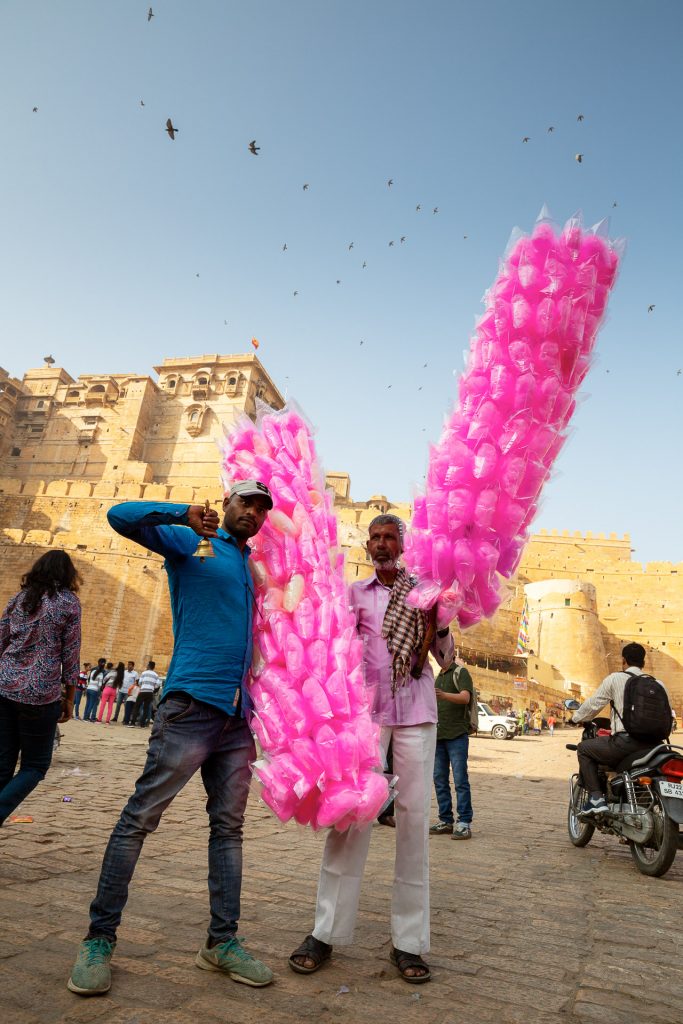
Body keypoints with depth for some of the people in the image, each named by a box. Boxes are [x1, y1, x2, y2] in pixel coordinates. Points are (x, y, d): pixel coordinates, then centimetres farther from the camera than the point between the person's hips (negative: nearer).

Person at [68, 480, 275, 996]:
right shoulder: (189, 542, 3)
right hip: (192, 702, -6)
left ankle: (222, 941, 21)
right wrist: (184, 514, -17)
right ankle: (100, 939, 14)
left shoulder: (255, 567, 19)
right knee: (141, 816, -1)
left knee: (229, 826, 10)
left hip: (240, 712, 6)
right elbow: (122, 516, -8)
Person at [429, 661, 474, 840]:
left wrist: (443, 695, -37)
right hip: (438, 735, 7)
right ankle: (445, 821, 13)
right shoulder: (438, 677, 19)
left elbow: (465, 698, -21)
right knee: (440, 779, 6)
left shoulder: (460, 672, -3)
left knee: (460, 779, -6)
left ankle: (464, 823, -1)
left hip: (457, 735, -7)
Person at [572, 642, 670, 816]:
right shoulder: (658, 684, 14)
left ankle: (595, 797, -2)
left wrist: (576, 717, 21)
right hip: (651, 746, 6)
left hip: (625, 741, -6)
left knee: (584, 749, 12)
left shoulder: (615, 678, 2)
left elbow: (593, 704, 3)